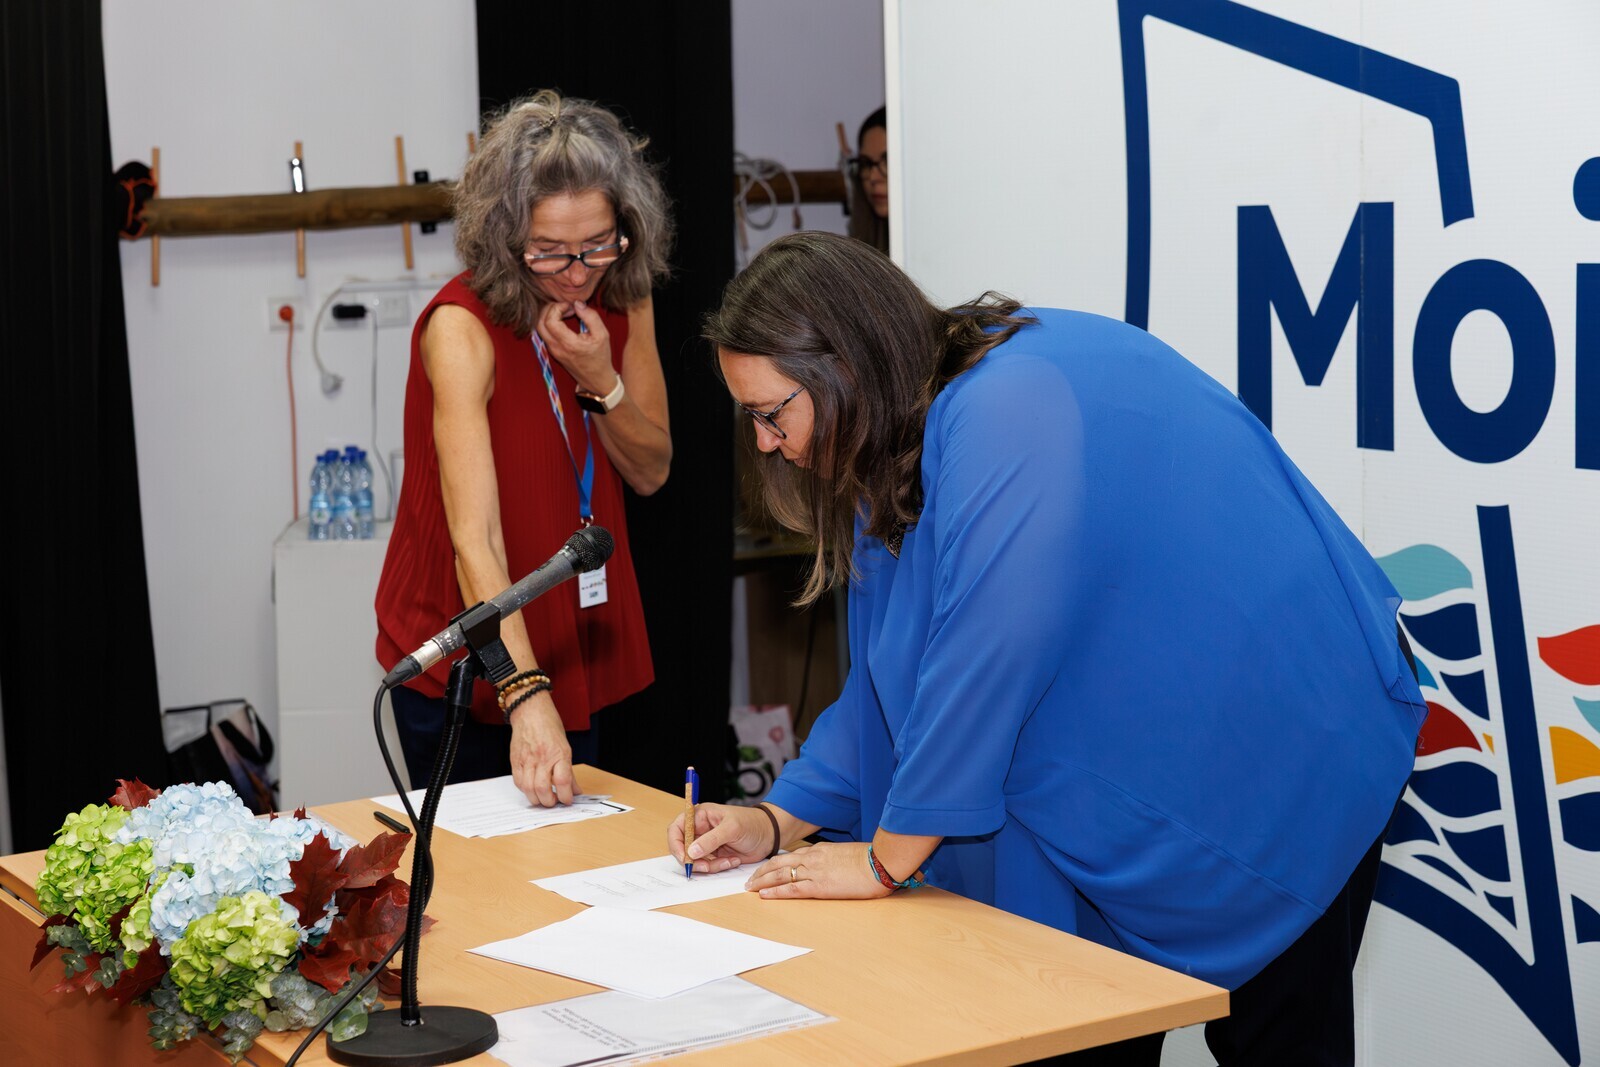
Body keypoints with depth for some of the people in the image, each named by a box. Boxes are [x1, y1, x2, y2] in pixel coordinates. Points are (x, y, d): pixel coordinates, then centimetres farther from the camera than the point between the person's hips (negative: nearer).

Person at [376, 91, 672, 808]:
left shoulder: (623, 302, -6)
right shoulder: (461, 326, -25)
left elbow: (651, 473, 2)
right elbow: (475, 541, -34)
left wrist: (602, 383, -18)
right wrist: (526, 695, -45)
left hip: (573, 642, 6)